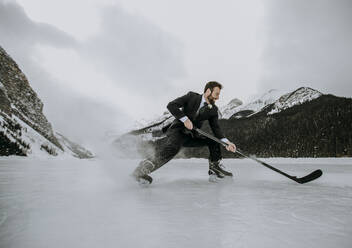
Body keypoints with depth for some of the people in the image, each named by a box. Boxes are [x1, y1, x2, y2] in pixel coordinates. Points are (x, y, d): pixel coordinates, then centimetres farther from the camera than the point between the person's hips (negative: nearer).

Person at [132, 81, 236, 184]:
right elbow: (171, 105, -10)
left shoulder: (213, 110, 9)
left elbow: (216, 128, 5)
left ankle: (215, 168, 8)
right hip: (177, 130, -6)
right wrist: (184, 119, -19)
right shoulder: (192, 96, -3)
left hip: (191, 136, 6)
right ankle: (142, 170, -29)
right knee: (173, 148, -33)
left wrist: (226, 142, -11)